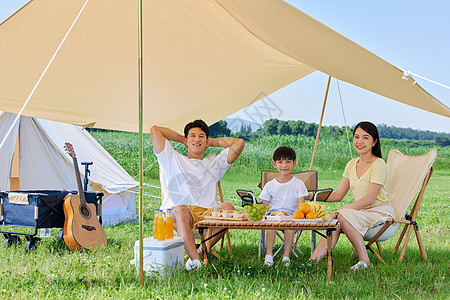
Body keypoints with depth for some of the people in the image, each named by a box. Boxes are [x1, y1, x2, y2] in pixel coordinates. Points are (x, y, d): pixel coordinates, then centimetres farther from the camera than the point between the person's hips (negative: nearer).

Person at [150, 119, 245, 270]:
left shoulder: (214, 163, 29)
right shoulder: (174, 160, 25)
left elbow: (239, 143, 20)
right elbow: (155, 130, 20)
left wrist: (212, 142, 31)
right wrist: (181, 138, 32)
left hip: (206, 214, 2)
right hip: (174, 213, -2)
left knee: (227, 207, -30)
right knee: (181, 210, -39)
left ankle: (201, 251, -29)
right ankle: (196, 260, -50)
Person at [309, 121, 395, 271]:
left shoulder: (378, 164, -11)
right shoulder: (352, 164, 11)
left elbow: (369, 199, -18)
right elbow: (338, 194, 10)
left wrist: (341, 210, -25)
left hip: (381, 212, -6)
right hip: (361, 213, 6)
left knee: (343, 216, -31)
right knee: (335, 223, -23)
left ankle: (364, 261, -24)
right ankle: (312, 261, -30)